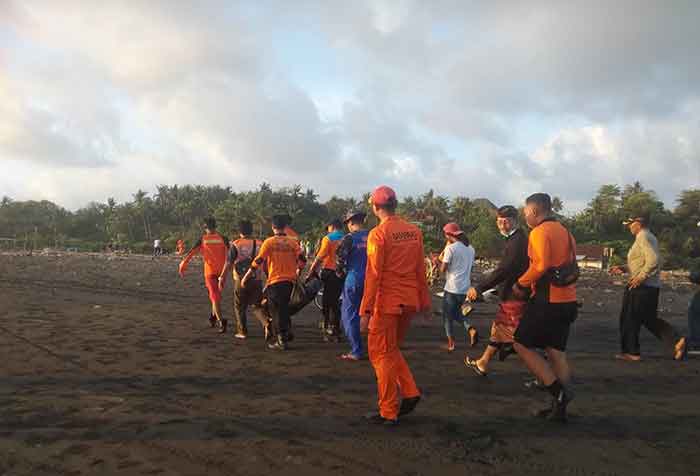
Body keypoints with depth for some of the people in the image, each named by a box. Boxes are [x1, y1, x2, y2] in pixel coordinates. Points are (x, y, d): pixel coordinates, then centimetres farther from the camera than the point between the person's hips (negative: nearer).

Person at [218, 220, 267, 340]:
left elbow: (229, 264, -7)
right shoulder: (260, 244, 4)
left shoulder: (236, 245, -6)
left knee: (240, 307, 13)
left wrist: (222, 278, 1)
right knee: (256, 305, 13)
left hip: (241, 280, -3)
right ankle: (266, 323, -9)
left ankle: (242, 331, 18)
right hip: (257, 280, 3)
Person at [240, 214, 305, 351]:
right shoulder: (293, 242, 4)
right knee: (284, 308, 18)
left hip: (275, 281, -4)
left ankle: (282, 341, 5)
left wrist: (245, 277, 0)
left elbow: (258, 261, -8)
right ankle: (284, 335, 25)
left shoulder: (269, 242, -6)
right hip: (289, 281, 4)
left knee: (277, 311, 4)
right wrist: (296, 272, 19)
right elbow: (302, 260, -1)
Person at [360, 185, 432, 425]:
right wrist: (424, 301, 16)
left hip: (387, 302, -6)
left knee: (382, 354, 6)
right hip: (409, 302, 6)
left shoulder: (378, 234, -12)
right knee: (392, 350, 23)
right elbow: (420, 269, 10)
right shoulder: (414, 231, 6)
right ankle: (410, 392, 12)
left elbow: (373, 275, -14)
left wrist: (365, 311, -12)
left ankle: (388, 413, 11)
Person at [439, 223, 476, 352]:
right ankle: (470, 329, 2)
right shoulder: (470, 249, 8)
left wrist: (441, 259, 3)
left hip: (452, 288, -6)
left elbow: (443, 269, -11)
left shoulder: (451, 248, -13)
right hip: (465, 288, 7)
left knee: (447, 315, 8)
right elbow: (470, 268, 13)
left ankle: (450, 343, 9)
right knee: (456, 312, 24)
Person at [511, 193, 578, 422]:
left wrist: (521, 284, -11)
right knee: (557, 352, 12)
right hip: (567, 300, 9)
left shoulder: (540, 232, -11)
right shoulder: (564, 231, 18)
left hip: (547, 300, -9)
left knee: (522, 345, 1)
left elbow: (541, 265, -24)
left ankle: (558, 390, -4)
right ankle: (559, 407, 16)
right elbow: (570, 267, 19)